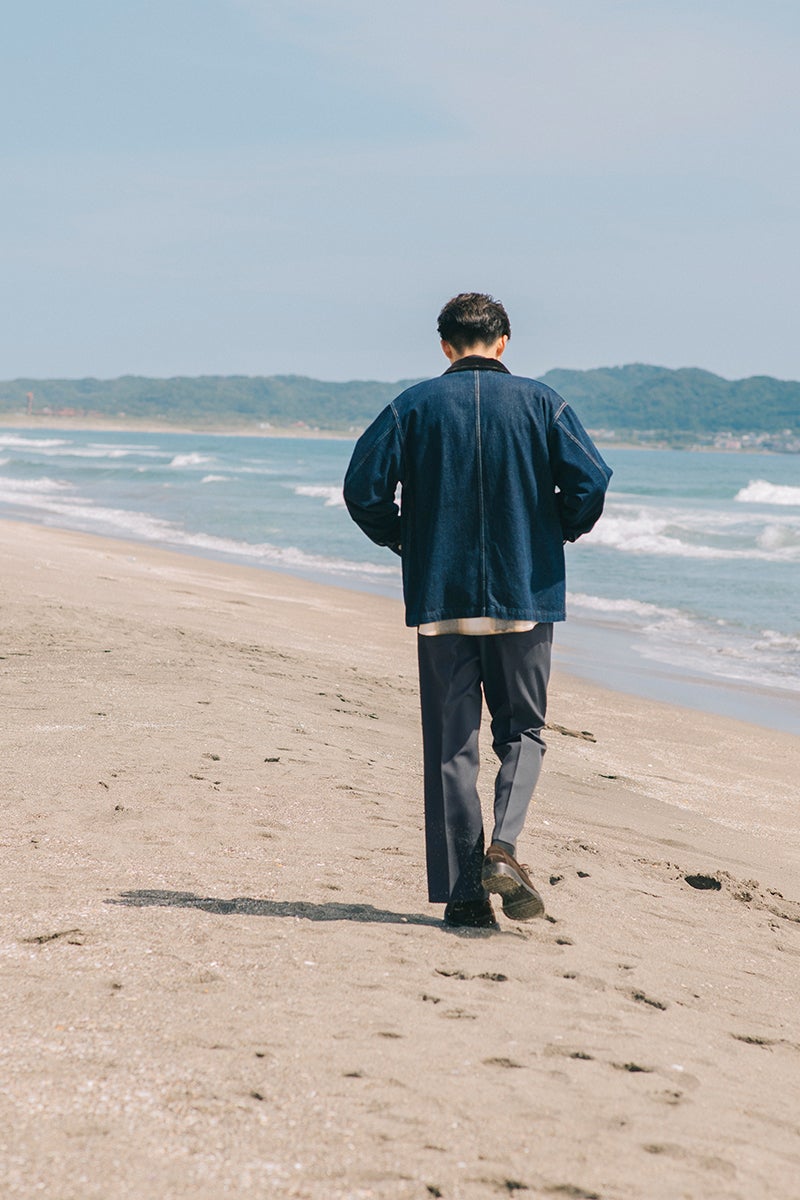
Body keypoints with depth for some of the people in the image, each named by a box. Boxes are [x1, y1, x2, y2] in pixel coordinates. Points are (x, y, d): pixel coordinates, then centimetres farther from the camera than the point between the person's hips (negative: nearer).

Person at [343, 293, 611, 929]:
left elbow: (363, 487, -5)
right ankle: (503, 847, -10)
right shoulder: (541, 403, 0)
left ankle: (462, 891, 5)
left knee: (451, 742, 6)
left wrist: (405, 540, 11)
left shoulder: (414, 406, 1)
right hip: (524, 595, 0)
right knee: (522, 728, 13)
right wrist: (558, 533, 9)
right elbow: (590, 482, -9)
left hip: (439, 595, 1)